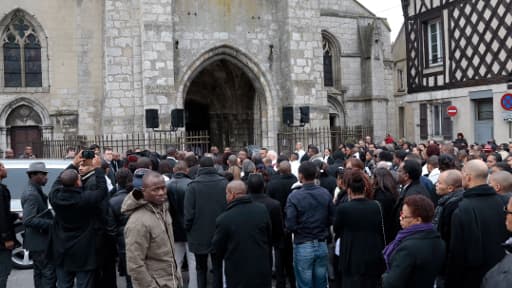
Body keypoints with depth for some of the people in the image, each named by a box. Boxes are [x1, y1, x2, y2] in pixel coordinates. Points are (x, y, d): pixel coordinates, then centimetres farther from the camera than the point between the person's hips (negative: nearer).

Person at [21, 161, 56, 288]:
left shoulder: (34, 191, 11)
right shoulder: (32, 194, -20)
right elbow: (28, 220, -29)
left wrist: (51, 219, 7)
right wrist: (51, 223, -26)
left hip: (38, 240, 10)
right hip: (39, 241, -10)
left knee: (40, 272, 17)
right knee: (49, 272, -7)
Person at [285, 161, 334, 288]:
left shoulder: (294, 196, -15)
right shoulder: (326, 194, -4)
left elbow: (290, 225, -16)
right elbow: (332, 219, 0)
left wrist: (300, 229, 5)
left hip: (303, 247, -3)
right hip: (322, 245, 4)